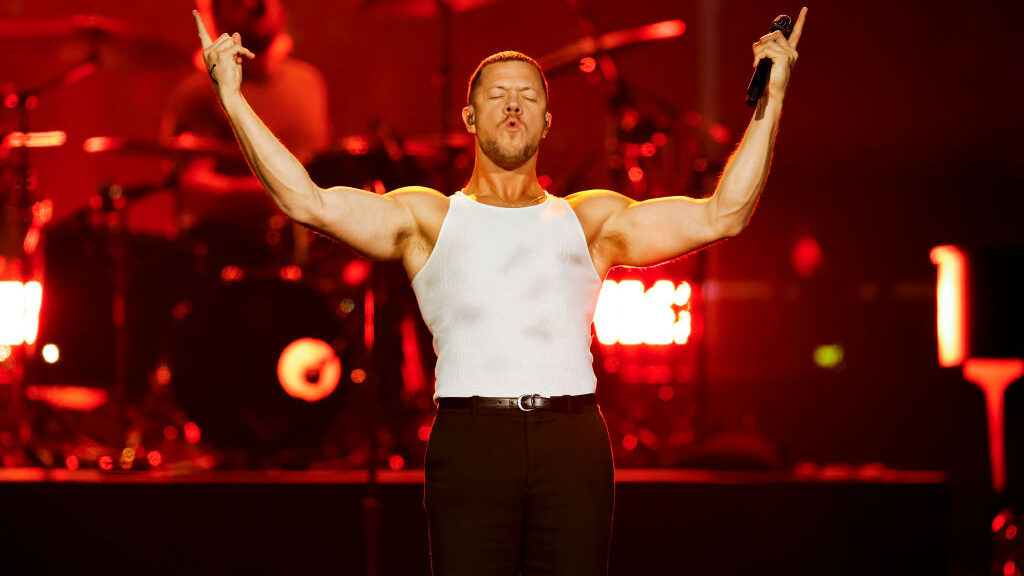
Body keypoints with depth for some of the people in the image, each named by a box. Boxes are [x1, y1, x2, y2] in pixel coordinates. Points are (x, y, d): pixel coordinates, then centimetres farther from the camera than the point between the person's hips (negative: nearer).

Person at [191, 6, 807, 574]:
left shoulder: (588, 219, 19)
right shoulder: (428, 217, 16)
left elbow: (720, 216, 12)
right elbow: (310, 202, 5)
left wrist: (772, 97, 9)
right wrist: (233, 98, 0)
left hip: (574, 439, 1)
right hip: (471, 438, -1)